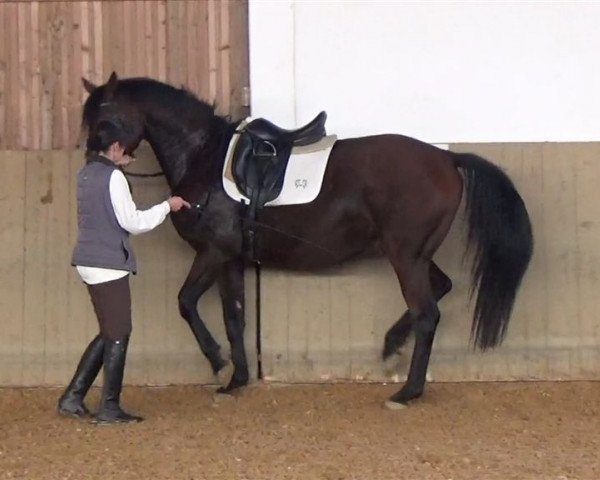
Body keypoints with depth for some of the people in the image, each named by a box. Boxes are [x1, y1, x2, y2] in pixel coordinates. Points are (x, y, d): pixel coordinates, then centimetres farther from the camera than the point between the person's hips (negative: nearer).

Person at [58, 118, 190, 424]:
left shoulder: (86, 174, 9)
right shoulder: (112, 177, -16)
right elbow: (133, 223, -15)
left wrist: (116, 167, 30)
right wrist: (167, 206, -4)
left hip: (89, 262, 9)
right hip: (108, 264, -9)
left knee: (109, 333, 18)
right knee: (118, 335, 2)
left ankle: (73, 398, 16)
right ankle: (109, 408, 6)